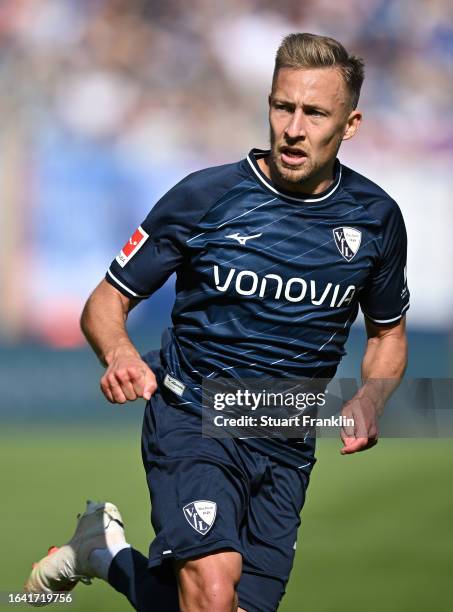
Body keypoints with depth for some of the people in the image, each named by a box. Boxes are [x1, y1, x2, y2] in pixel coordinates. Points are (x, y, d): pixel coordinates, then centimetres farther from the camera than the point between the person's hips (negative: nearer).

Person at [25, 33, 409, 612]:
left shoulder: (375, 217, 1)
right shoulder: (204, 196, -9)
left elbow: (388, 333, 18)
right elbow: (106, 303, -1)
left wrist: (369, 400, -3)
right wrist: (120, 355, -24)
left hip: (285, 450, 4)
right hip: (191, 420, -4)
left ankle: (110, 555, 27)